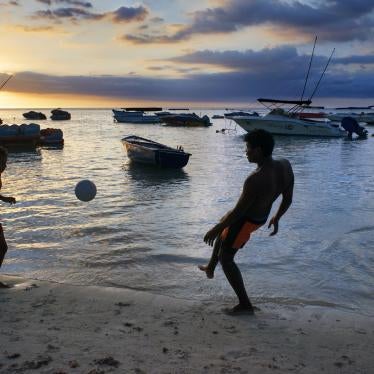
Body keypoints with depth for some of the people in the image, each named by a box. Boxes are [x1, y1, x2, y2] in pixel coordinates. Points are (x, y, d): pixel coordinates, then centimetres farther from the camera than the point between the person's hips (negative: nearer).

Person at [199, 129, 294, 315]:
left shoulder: (256, 180, -37)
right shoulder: (285, 166, -14)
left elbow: (238, 212, -27)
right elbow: (288, 198, 0)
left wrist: (215, 230, -13)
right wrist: (276, 218, 17)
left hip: (245, 220, -9)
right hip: (261, 217, 9)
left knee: (225, 258, 9)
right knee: (222, 231, 32)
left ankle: (245, 305, 13)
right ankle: (210, 268, 50)